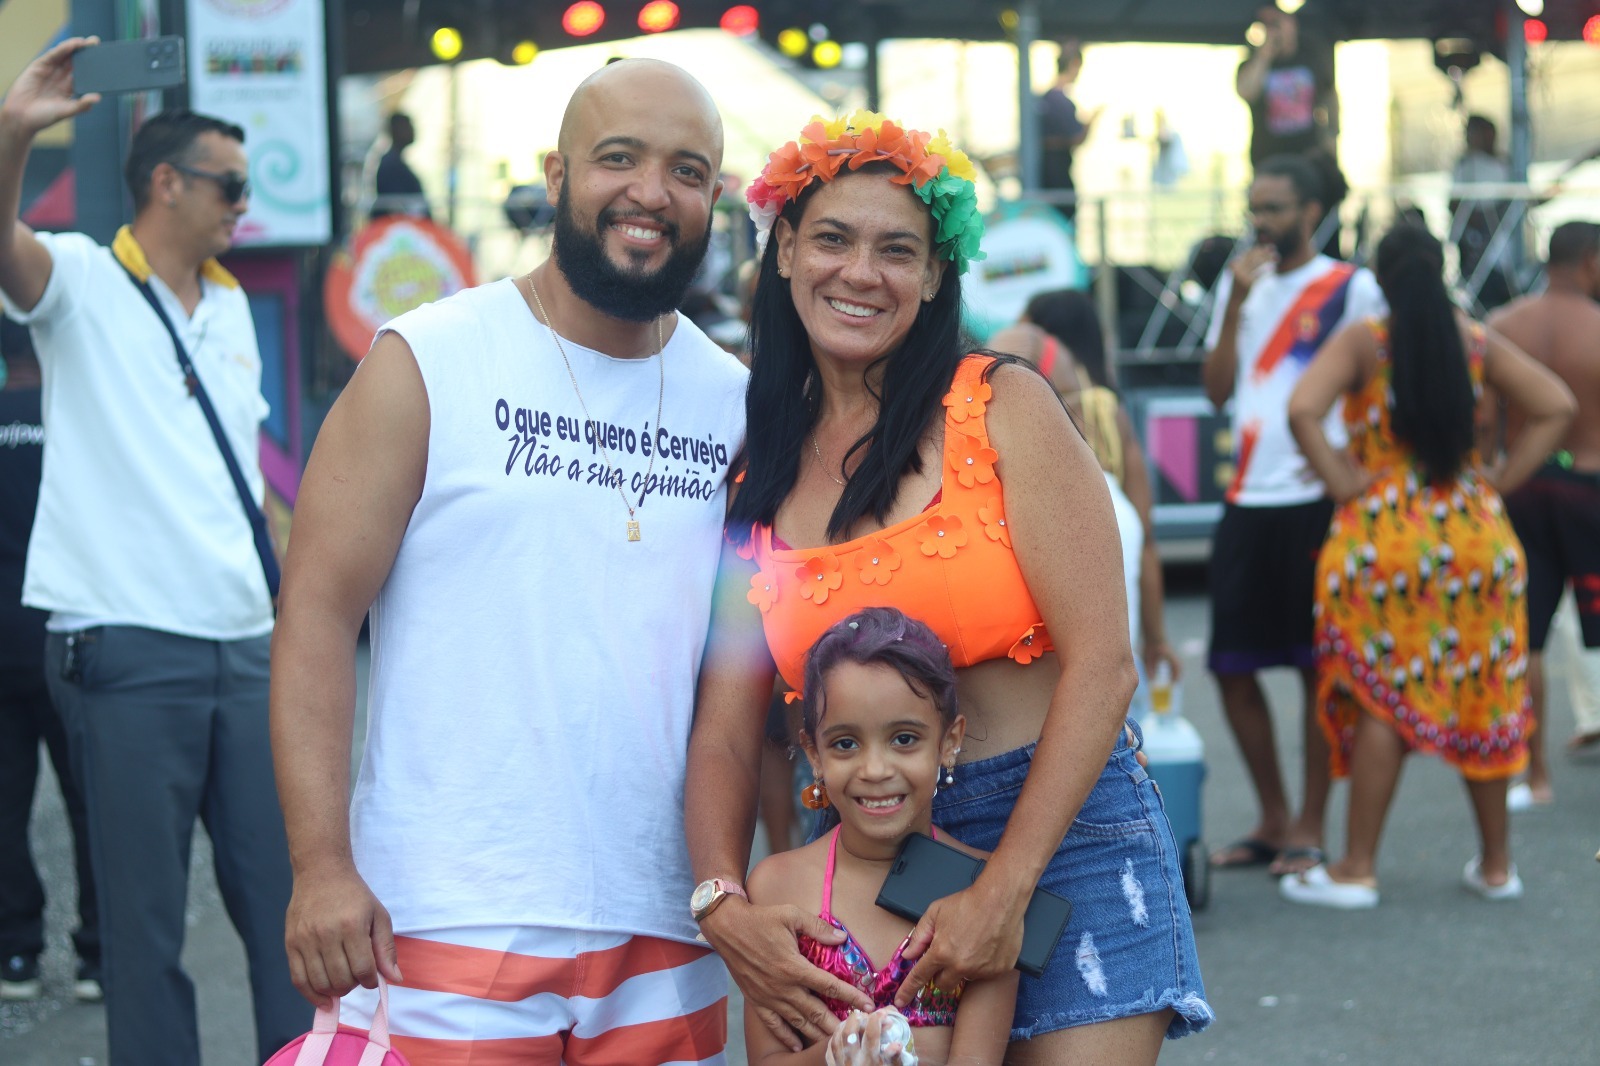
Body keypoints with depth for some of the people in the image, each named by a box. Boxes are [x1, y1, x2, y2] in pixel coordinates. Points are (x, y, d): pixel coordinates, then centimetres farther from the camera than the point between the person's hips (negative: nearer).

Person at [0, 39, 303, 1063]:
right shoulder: (84, 283, -1)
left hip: (247, 644, 6)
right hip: (129, 649, -6)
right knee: (145, 909, 1)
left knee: (285, 888, 7)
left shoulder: (232, 305, 17)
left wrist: (283, 590, 19)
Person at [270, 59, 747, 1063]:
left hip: (666, 942, 4)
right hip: (446, 938, -4)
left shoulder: (735, 403, 8)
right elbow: (318, 613, -7)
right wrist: (322, 865, -15)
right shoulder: (427, 365, -3)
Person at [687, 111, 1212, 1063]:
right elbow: (725, 733, 3)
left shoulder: (1004, 407, -4)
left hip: (1060, 836, -3)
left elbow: (1101, 663, -9)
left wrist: (1003, 892, -15)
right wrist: (724, 905, -16)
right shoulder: (757, 475, 7)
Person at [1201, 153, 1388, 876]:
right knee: (1233, 668, 7)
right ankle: (1271, 822, 19)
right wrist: (1236, 301, -4)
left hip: (1316, 499, -6)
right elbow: (1217, 389, 6)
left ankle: (1309, 831, 6)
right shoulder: (1239, 283, 14)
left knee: (1320, 669, -1)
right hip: (1245, 500, 6)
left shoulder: (1351, 290, -3)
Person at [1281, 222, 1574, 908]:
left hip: (1382, 537, -3)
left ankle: (1357, 870, 3)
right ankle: (1495, 865, 21)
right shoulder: (1476, 343, 5)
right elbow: (1556, 407, 4)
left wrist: (1342, 483, -10)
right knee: (1483, 700, 12)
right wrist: (1502, 480, 4)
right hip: (1476, 536, 3)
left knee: (1381, 700, 1)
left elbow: (1302, 409, -20)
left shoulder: (1361, 343, -5)